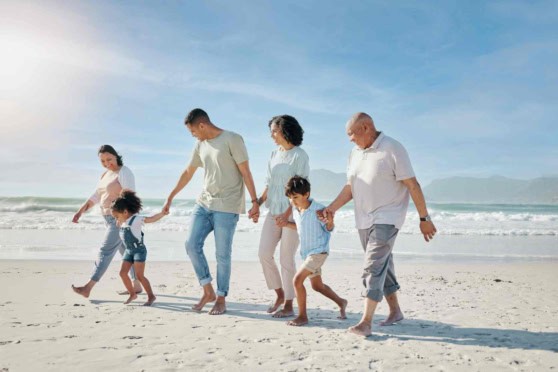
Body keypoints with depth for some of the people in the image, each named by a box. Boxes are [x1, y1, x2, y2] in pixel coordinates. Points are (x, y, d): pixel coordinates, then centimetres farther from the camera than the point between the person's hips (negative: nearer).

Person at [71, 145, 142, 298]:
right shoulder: (105, 175, 16)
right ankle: (137, 285, 18)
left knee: (106, 250, -11)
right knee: (126, 251, 11)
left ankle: (87, 288, -11)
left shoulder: (124, 172, -11)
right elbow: (96, 196, 17)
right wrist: (80, 211, 8)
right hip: (110, 218, 9)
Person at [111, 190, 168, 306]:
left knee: (139, 275, -10)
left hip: (139, 250, -8)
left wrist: (162, 213, -37)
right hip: (129, 251, 8)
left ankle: (151, 296, 2)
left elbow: (151, 219, -25)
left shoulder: (136, 219, -16)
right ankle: (132, 294, 21)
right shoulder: (123, 222, 7)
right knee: (123, 272, 5)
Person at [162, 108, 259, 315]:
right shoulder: (200, 145, 13)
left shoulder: (232, 140, -7)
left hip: (226, 207, -7)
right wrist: (170, 197, 26)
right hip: (204, 203, 7)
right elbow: (187, 173, 22)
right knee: (192, 245, -1)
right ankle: (208, 291, 13)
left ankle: (221, 299, 13)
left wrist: (254, 202, -14)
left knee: (222, 255, -2)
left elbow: (245, 172, -10)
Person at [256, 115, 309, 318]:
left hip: (292, 212, -6)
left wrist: (288, 213, -21)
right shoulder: (274, 155, 11)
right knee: (264, 253, 0)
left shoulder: (299, 155, -8)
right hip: (274, 211, 6)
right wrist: (257, 204, 2)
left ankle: (288, 305, 13)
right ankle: (280, 294, 20)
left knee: (286, 259, -1)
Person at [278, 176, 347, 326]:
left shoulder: (318, 209, -20)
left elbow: (328, 229, -9)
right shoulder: (295, 210, -1)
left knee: (297, 279, -17)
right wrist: (286, 224, 2)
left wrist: (330, 222, -30)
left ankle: (302, 316, -3)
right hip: (306, 252, 8)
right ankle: (341, 302, 43)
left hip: (319, 251, -8)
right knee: (317, 285, 20)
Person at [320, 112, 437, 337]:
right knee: (382, 265, 14)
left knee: (374, 266, -13)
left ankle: (366, 322, -10)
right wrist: (331, 209, 1)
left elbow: (412, 185, -12)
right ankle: (395, 311, 29)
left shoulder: (392, 149, -12)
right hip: (364, 220, 7)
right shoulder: (355, 153, 9)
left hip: (387, 218, -7)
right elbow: (350, 187, 13)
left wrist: (424, 218, -11)